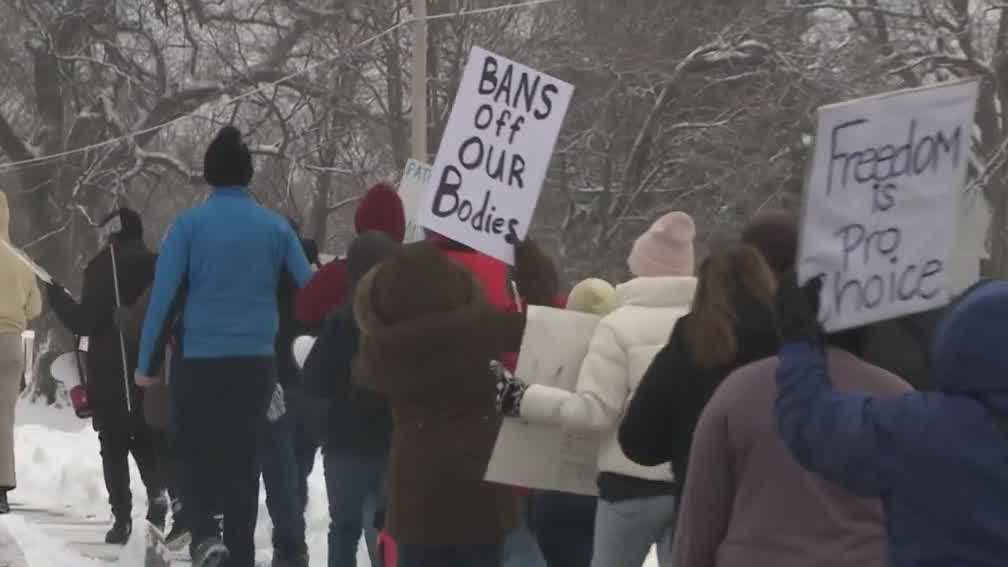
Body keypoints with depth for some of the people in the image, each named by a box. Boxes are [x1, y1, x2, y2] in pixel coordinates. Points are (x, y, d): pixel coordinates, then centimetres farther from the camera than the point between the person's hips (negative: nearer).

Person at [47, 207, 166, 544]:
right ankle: (158, 494, -10)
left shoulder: (104, 267, -9)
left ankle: (122, 517, -5)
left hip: (110, 377, -4)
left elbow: (86, 322, -12)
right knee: (146, 440, 15)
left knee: (114, 446, 2)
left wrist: (57, 297, 2)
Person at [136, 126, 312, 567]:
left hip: (201, 360, -2)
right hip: (257, 361, 2)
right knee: (243, 460, 8)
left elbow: (163, 297, -8)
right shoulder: (276, 227, 3)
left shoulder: (189, 225, -5)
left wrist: (146, 364, -3)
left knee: (193, 451, 13)